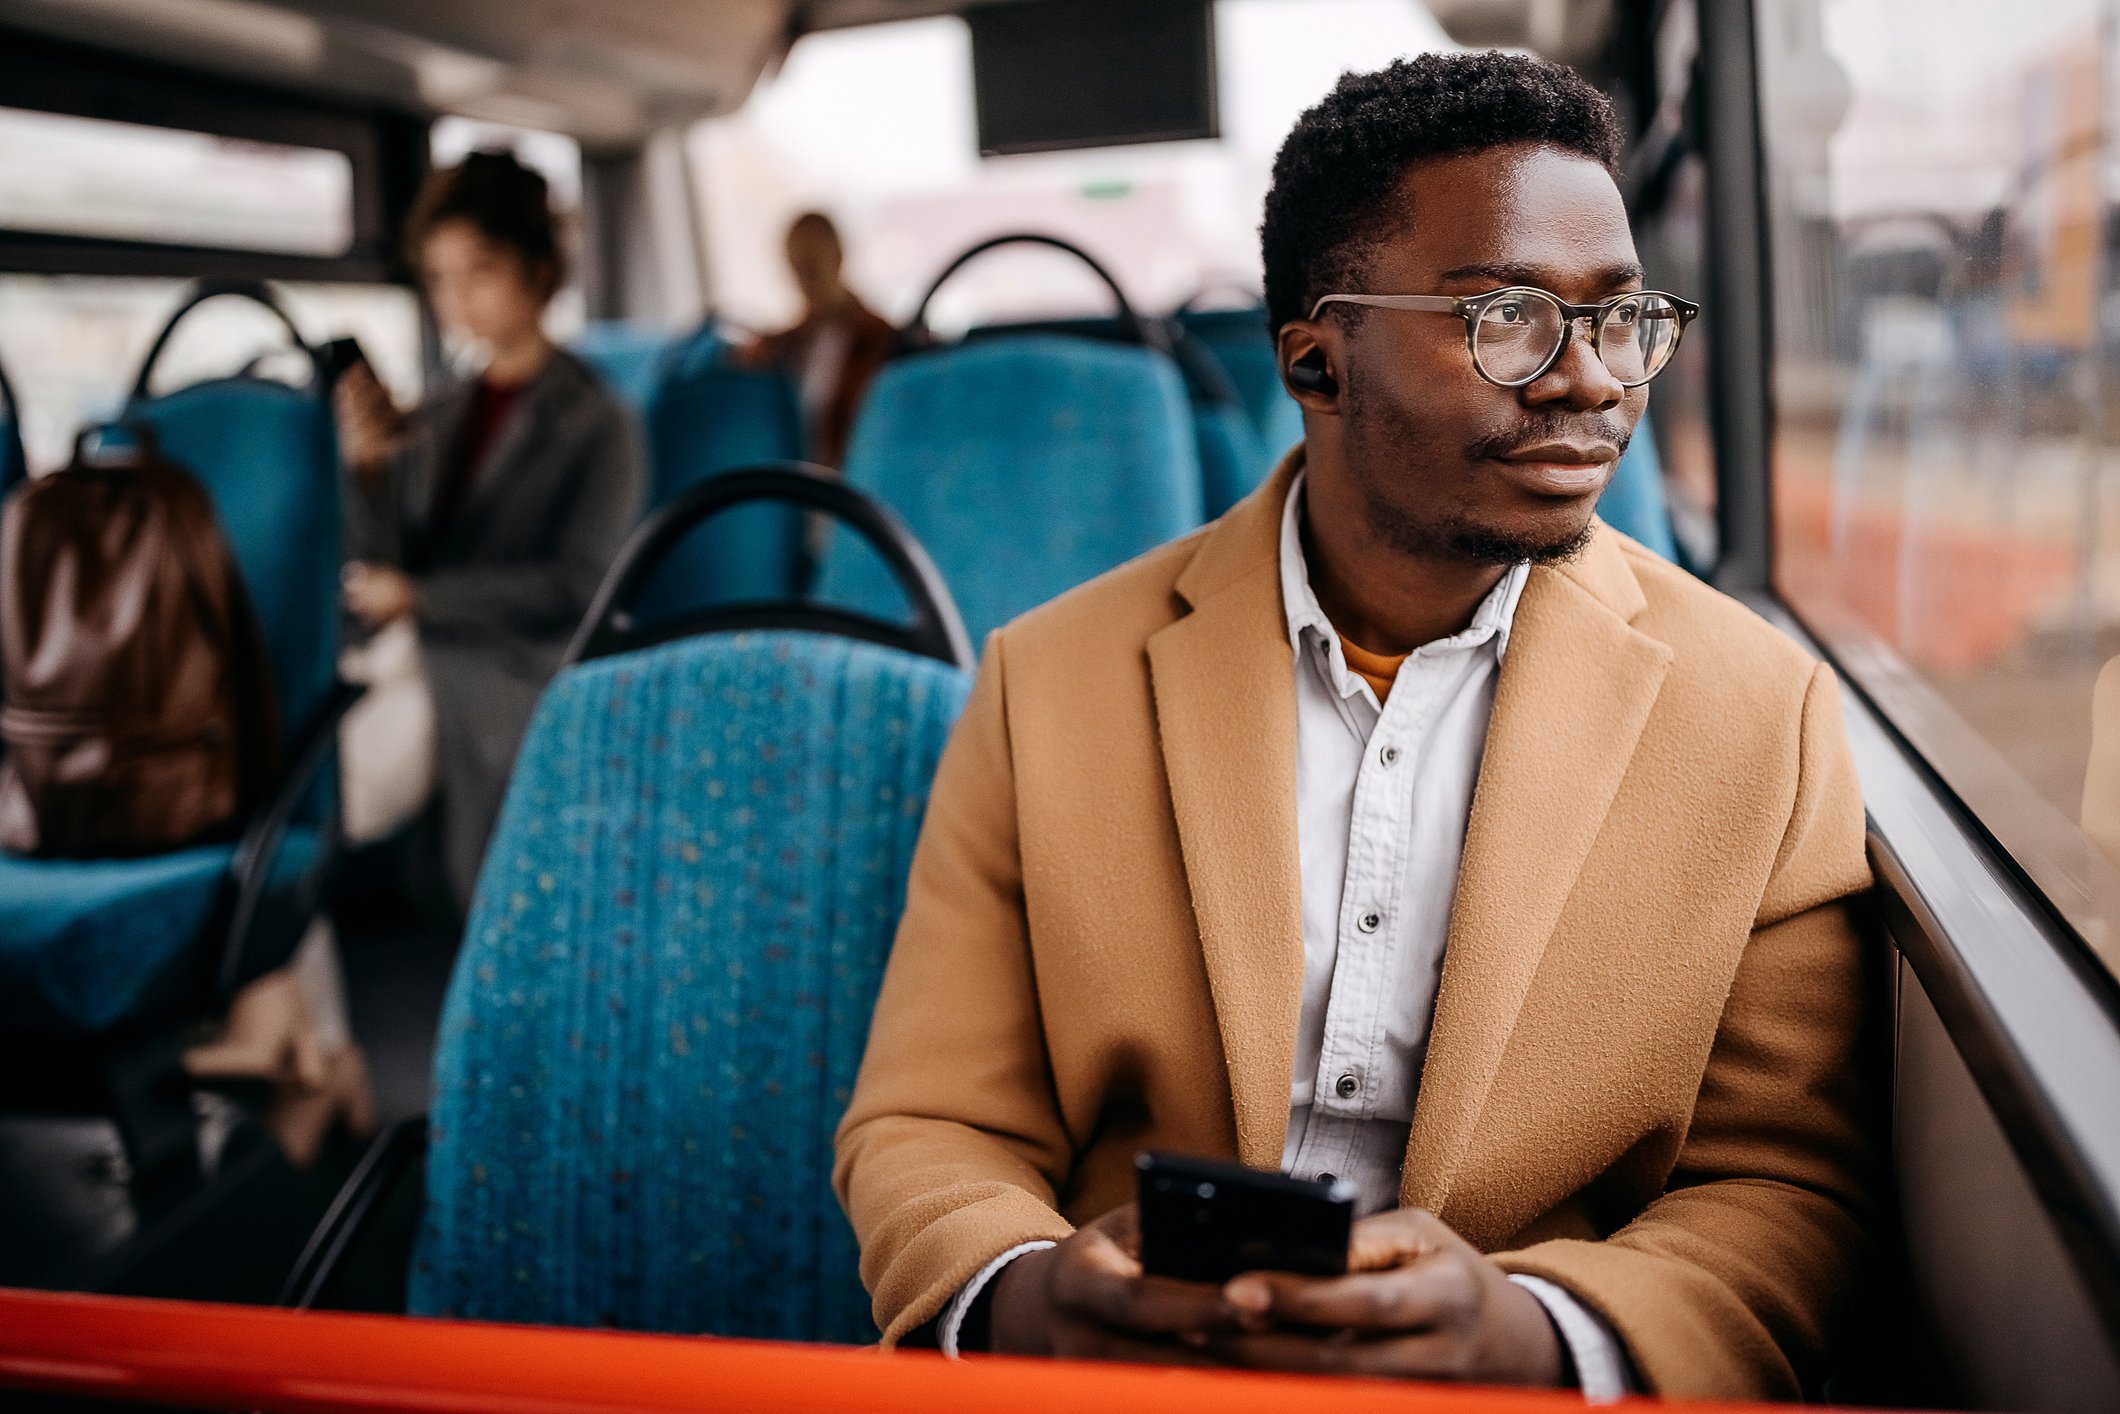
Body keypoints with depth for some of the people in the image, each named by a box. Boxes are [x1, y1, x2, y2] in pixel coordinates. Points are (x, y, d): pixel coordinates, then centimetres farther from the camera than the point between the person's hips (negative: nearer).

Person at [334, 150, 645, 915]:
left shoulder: (596, 422, 2)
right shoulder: (436, 419, 18)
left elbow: (576, 586, -7)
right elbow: (377, 578, 12)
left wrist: (421, 597, -7)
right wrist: (369, 469, -4)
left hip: (506, 672, -5)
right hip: (408, 655, 6)